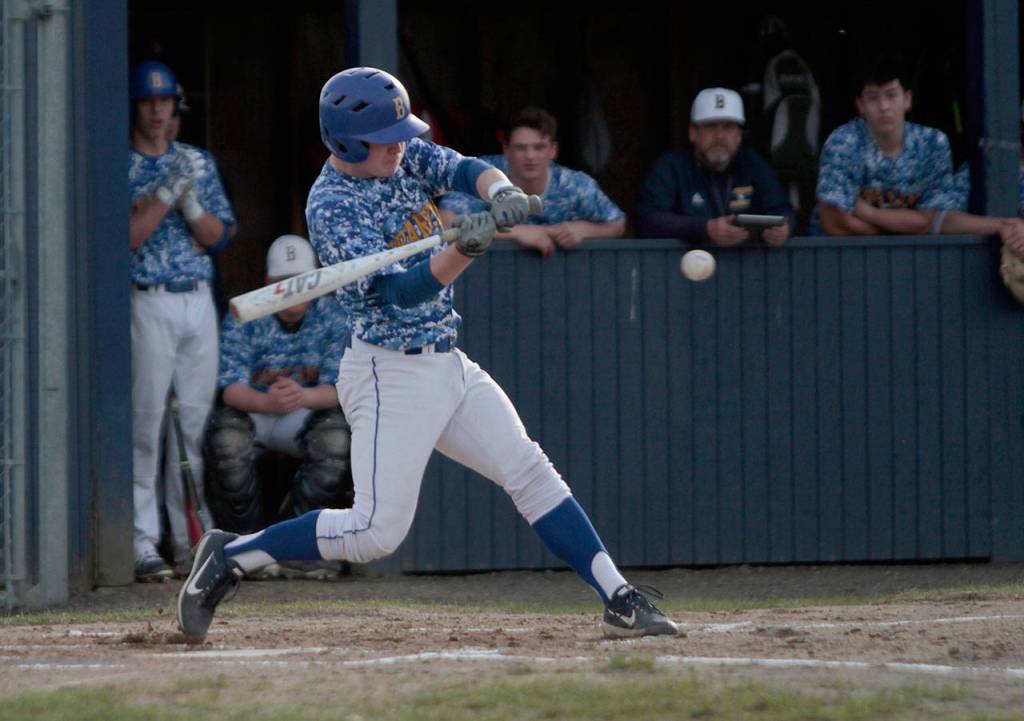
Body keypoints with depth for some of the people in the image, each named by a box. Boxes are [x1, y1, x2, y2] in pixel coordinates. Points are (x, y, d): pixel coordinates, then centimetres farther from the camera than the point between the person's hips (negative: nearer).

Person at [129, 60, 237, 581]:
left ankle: (190, 538, 11)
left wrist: (190, 200, -9)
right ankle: (142, 543, -10)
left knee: (197, 420, 5)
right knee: (146, 420, -10)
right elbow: (126, 239, -10)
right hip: (148, 304, -5)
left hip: (199, 302, 5)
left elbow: (217, 235, 9)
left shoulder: (199, 162, 15)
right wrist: (166, 192, -16)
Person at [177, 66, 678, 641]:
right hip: (390, 373, -8)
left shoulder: (405, 157, 5)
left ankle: (620, 600, 0)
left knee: (529, 470, 0)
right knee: (377, 531, -11)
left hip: (449, 365, 8)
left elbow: (466, 169, -8)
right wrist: (465, 250, -42)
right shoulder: (330, 207, -18)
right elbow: (402, 290, -26)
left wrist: (499, 192, -31)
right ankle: (229, 557, 2)